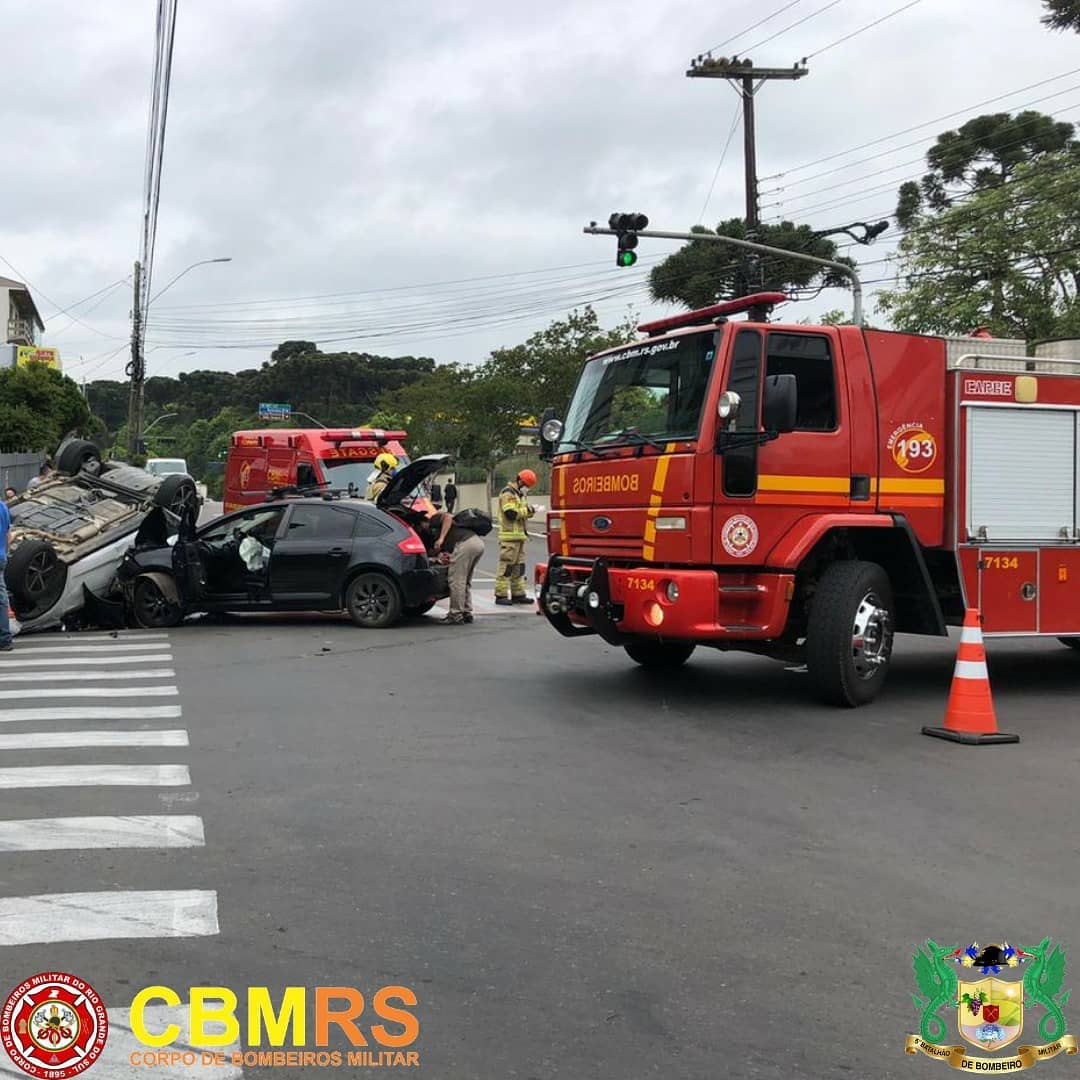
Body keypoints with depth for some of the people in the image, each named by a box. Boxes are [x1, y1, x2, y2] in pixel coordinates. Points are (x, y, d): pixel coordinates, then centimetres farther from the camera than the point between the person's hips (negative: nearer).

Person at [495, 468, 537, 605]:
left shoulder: (519, 494, 21)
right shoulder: (508, 493, -11)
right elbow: (511, 513, -21)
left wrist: (529, 512, 4)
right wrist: (527, 510, -13)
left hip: (519, 535, 10)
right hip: (509, 536, -10)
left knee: (519, 567, 11)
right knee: (506, 566, -9)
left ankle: (518, 594, 16)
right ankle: (501, 595, -7)